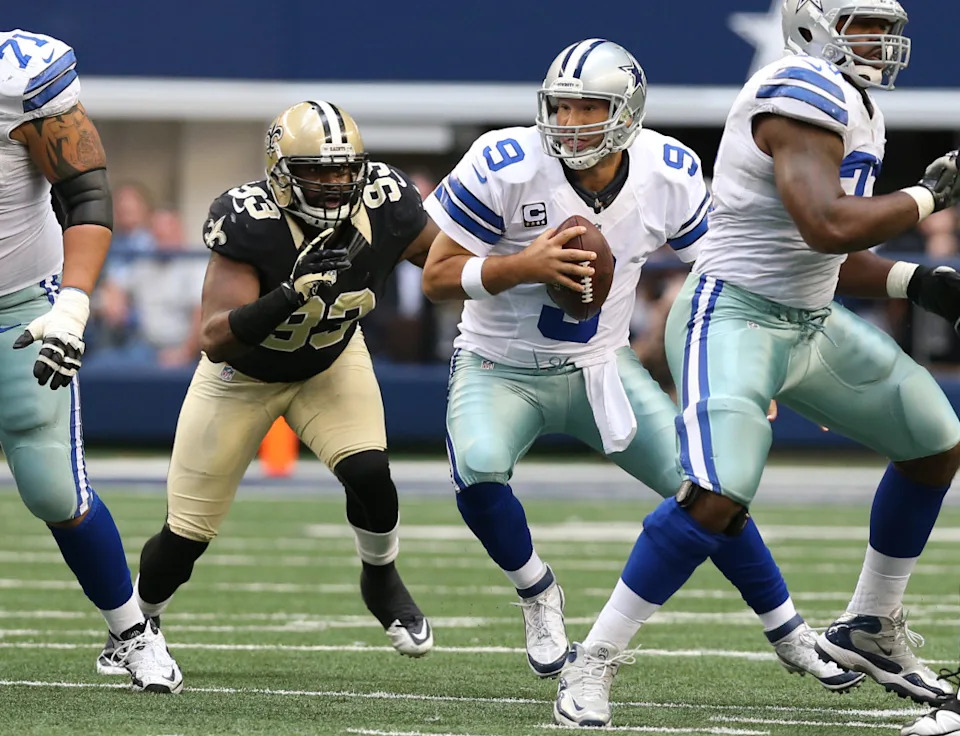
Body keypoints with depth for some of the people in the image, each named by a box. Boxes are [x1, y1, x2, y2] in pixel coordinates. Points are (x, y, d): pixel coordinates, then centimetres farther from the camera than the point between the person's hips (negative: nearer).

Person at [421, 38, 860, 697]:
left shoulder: (668, 177, -12)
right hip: (501, 370, -2)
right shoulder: (504, 167, -22)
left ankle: (790, 635, 12)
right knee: (479, 469, -32)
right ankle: (538, 593, -2)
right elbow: (437, 278, -16)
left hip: (602, 366, 2)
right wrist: (525, 266, -33)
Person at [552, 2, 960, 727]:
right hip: (734, 317, -11)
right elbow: (827, 227, -30)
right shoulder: (803, 95, -18)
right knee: (718, 500, -26)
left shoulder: (853, 105, 14)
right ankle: (595, 661, -13)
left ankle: (871, 628, 29)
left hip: (811, 323, 11)